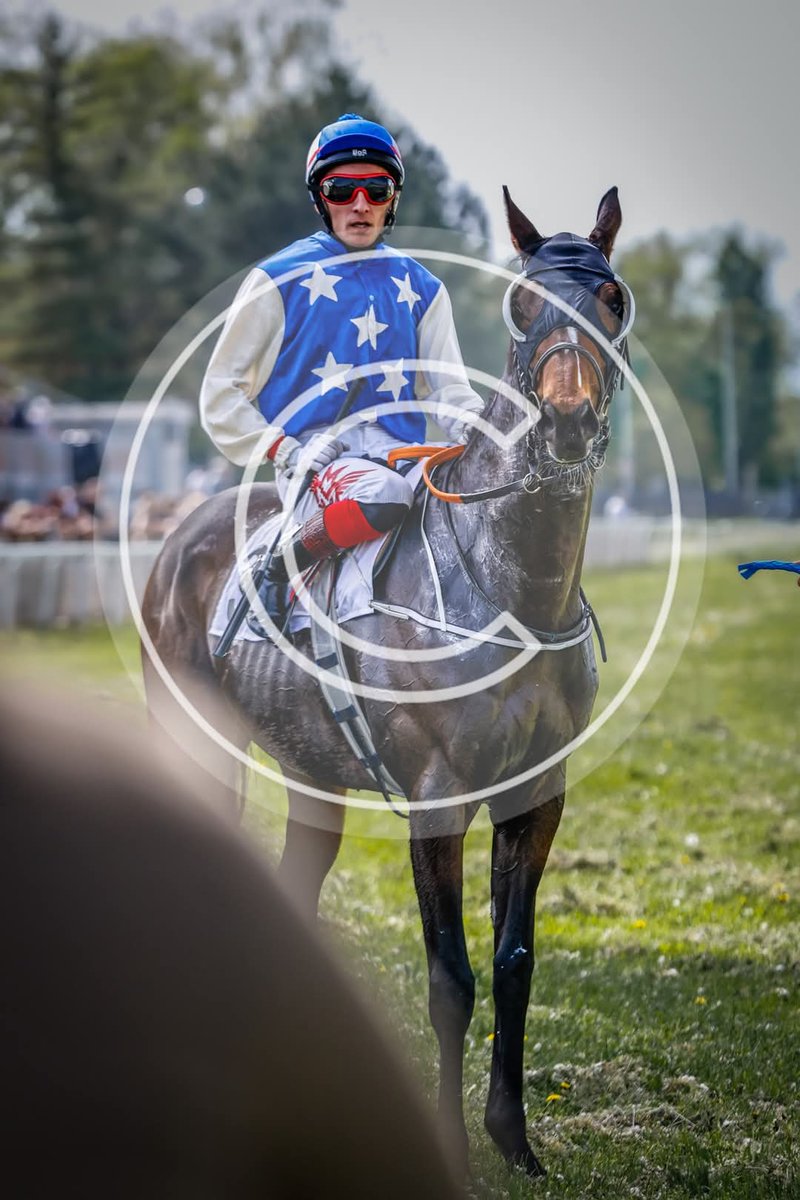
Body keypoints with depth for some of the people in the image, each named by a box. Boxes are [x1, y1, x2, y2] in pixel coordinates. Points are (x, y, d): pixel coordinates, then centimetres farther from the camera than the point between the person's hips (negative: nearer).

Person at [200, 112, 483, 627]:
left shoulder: (422, 287, 17)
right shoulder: (280, 280, 5)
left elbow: (449, 384, 12)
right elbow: (222, 392, 4)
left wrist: (473, 424, -12)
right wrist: (285, 450, -10)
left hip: (400, 453, 5)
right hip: (315, 456, -4)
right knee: (383, 494, -38)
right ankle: (286, 566, -15)